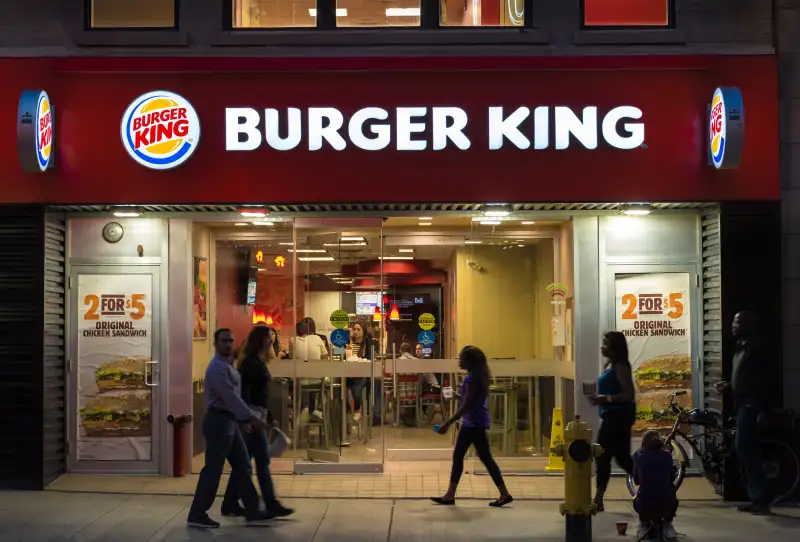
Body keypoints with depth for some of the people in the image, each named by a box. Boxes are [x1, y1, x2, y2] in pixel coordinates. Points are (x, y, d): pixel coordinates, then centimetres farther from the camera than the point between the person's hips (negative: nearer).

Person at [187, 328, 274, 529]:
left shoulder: (229, 365, 17)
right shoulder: (217, 367, -15)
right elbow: (230, 397, -23)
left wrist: (251, 417, 14)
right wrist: (251, 417, -24)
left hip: (229, 421, 10)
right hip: (219, 421, -10)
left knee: (243, 466, 10)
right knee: (213, 469, -4)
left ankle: (252, 512, 14)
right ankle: (197, 516, 4)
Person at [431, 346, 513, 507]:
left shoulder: (472, 378, -18)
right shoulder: (475, 376, 11)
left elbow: (466, 405, -21)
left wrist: (447, 424, -21)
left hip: (475, 423, -10)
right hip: (470, 423, 10)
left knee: (485, 458, -5)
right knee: (457, 456, 11)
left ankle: (505, 494, 1)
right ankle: (450, 495, 15)